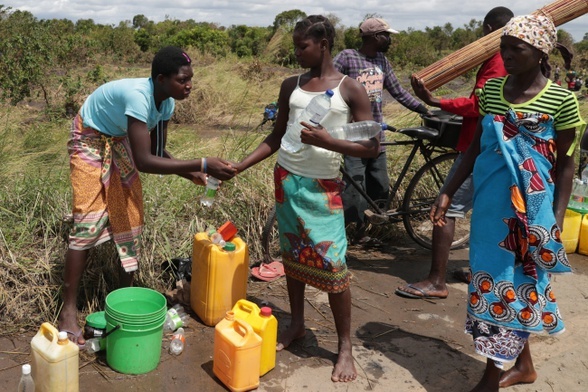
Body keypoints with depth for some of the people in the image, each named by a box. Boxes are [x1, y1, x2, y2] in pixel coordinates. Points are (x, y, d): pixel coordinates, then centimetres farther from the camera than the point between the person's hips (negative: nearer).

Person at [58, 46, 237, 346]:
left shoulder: (166, 102, -13)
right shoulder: (138, 96, -37)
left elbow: (158, 152, -5)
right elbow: (144, 161, -43)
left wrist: (192, 173, -21)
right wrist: (202, 164, -45)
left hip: (119, 142, 8)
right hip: (90, 141, -7)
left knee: (130, 218, 4)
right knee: (89, 224, -11)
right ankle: (68, 311, -1)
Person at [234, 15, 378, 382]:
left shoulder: (350, 88, -6)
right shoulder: (291, 86, 7)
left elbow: (372, 147, -10)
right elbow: (276, 137, 12)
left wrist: (326, 141, -23)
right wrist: (238, 166, 3)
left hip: (323, 187, -4)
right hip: (286, 179, 5)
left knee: (332, 265, -5)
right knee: (292, 255, 13)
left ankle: (345, 347, 9)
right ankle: (297, 324, 31)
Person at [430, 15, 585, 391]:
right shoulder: (492, 89, 3)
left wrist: (557, 220, -11)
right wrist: (449, 192, 7)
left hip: (531, 208, -5)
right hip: (490, 202, 6)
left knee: (512, 284, 1)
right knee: (497, 279, 15)